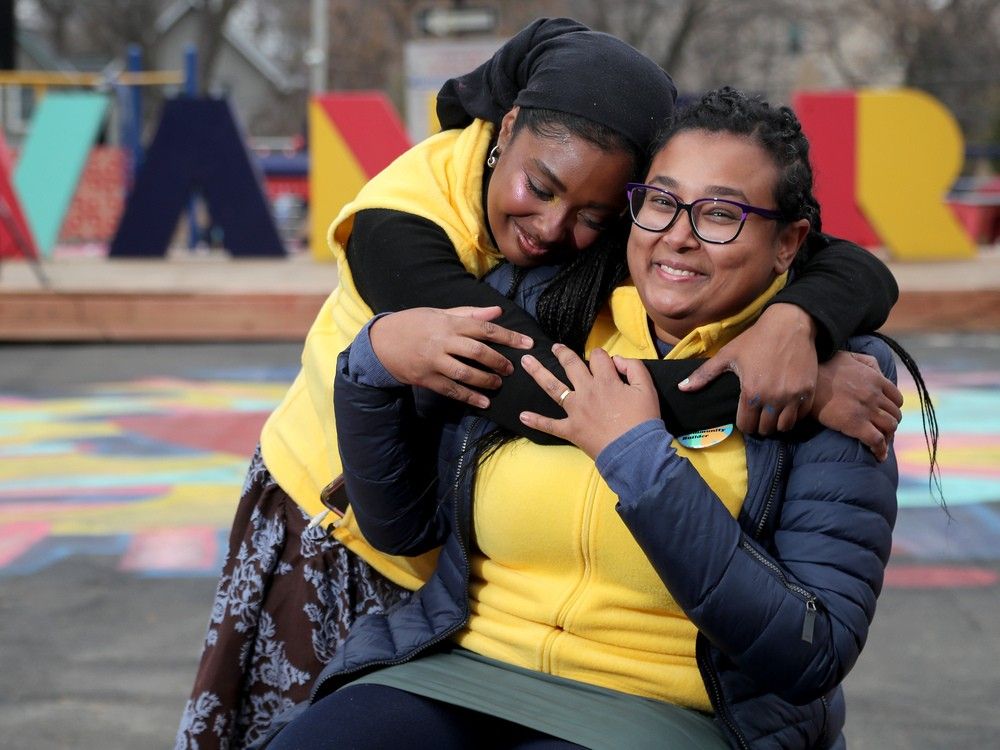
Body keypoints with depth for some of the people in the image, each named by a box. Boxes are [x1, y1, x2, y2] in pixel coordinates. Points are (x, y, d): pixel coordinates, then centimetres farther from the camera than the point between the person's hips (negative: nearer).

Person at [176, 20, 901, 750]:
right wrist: (768, 388, -46)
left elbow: (861, 275, -25)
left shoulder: (632, 227, -19)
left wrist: (791, 323, -49)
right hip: (336, 532, -2)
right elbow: (549, 397, -40)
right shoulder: (399, 225, -29)